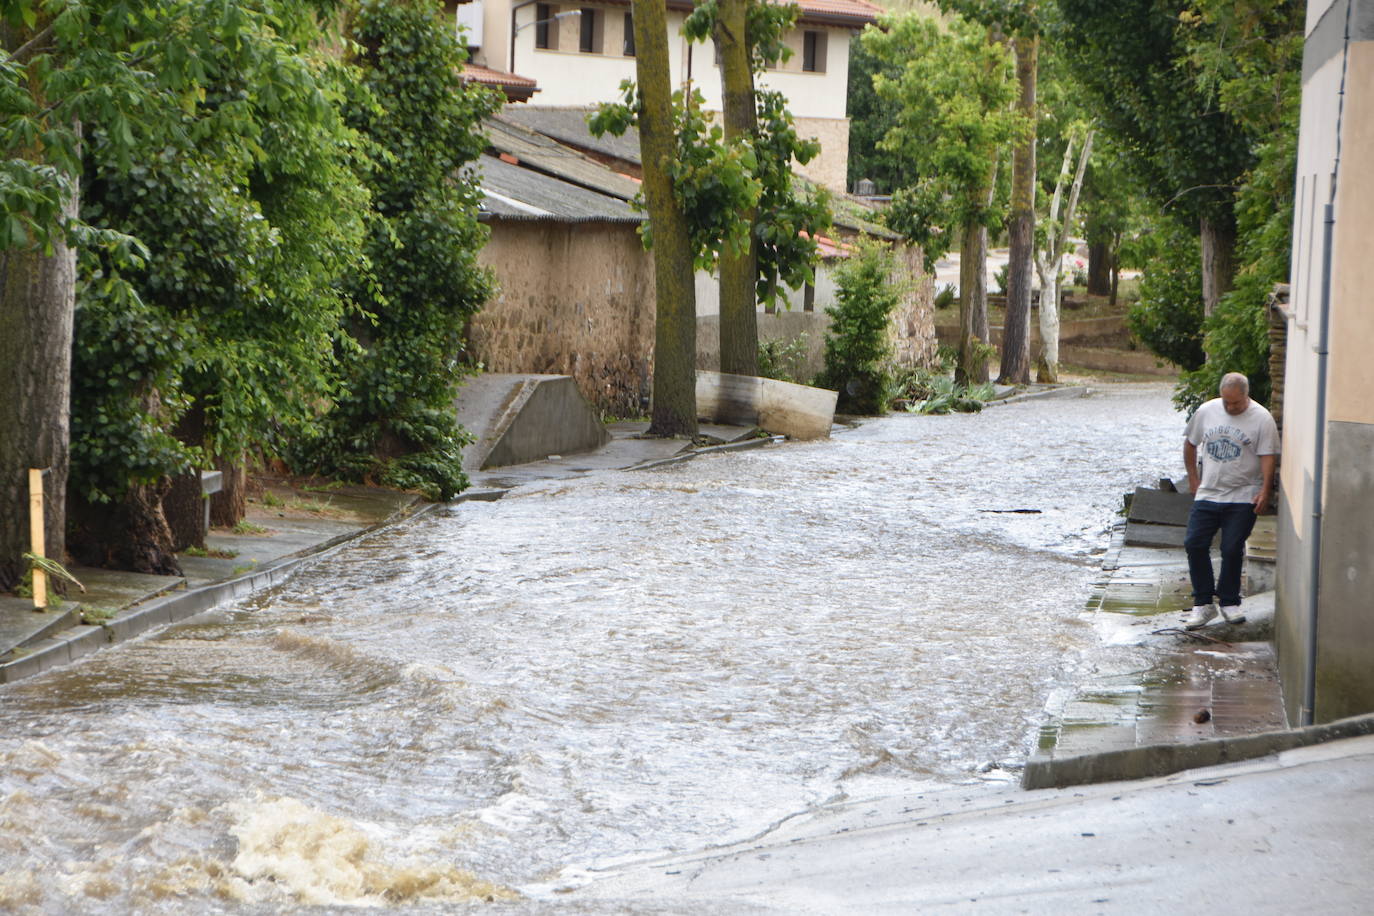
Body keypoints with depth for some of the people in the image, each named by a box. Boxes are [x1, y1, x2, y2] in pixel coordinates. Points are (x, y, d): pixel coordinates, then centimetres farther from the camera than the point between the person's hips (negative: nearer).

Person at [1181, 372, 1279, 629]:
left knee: (1232, 550, -5)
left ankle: (1229, 602, 12)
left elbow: (1268, 456, -9)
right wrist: (1193, 477, 15)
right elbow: (1190, 444, 17)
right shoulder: (1206, 412, 4)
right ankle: (1203, 603, 5)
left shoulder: (1261, 419, -7)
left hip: (1243, 499, -4)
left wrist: (1265, 490, -18)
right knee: (1195, 544, -4)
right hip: (1207, 494, 4)